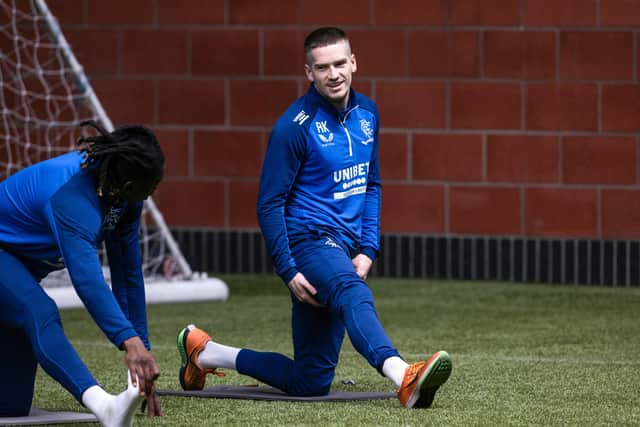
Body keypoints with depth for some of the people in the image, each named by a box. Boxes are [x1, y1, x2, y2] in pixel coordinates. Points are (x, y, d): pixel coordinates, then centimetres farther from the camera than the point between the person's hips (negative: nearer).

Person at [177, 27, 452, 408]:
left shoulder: (367, 113, 9)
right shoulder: (295, 126, -10)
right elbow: (269, 204, -9)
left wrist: (368, 250, 6)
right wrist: (288, 271, -15)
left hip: (344, 252, 7)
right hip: (310, 241, -7)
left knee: (311, 382, 9)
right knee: (353, 294, -41)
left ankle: (206, 350, 26)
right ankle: (406, 379, -67)